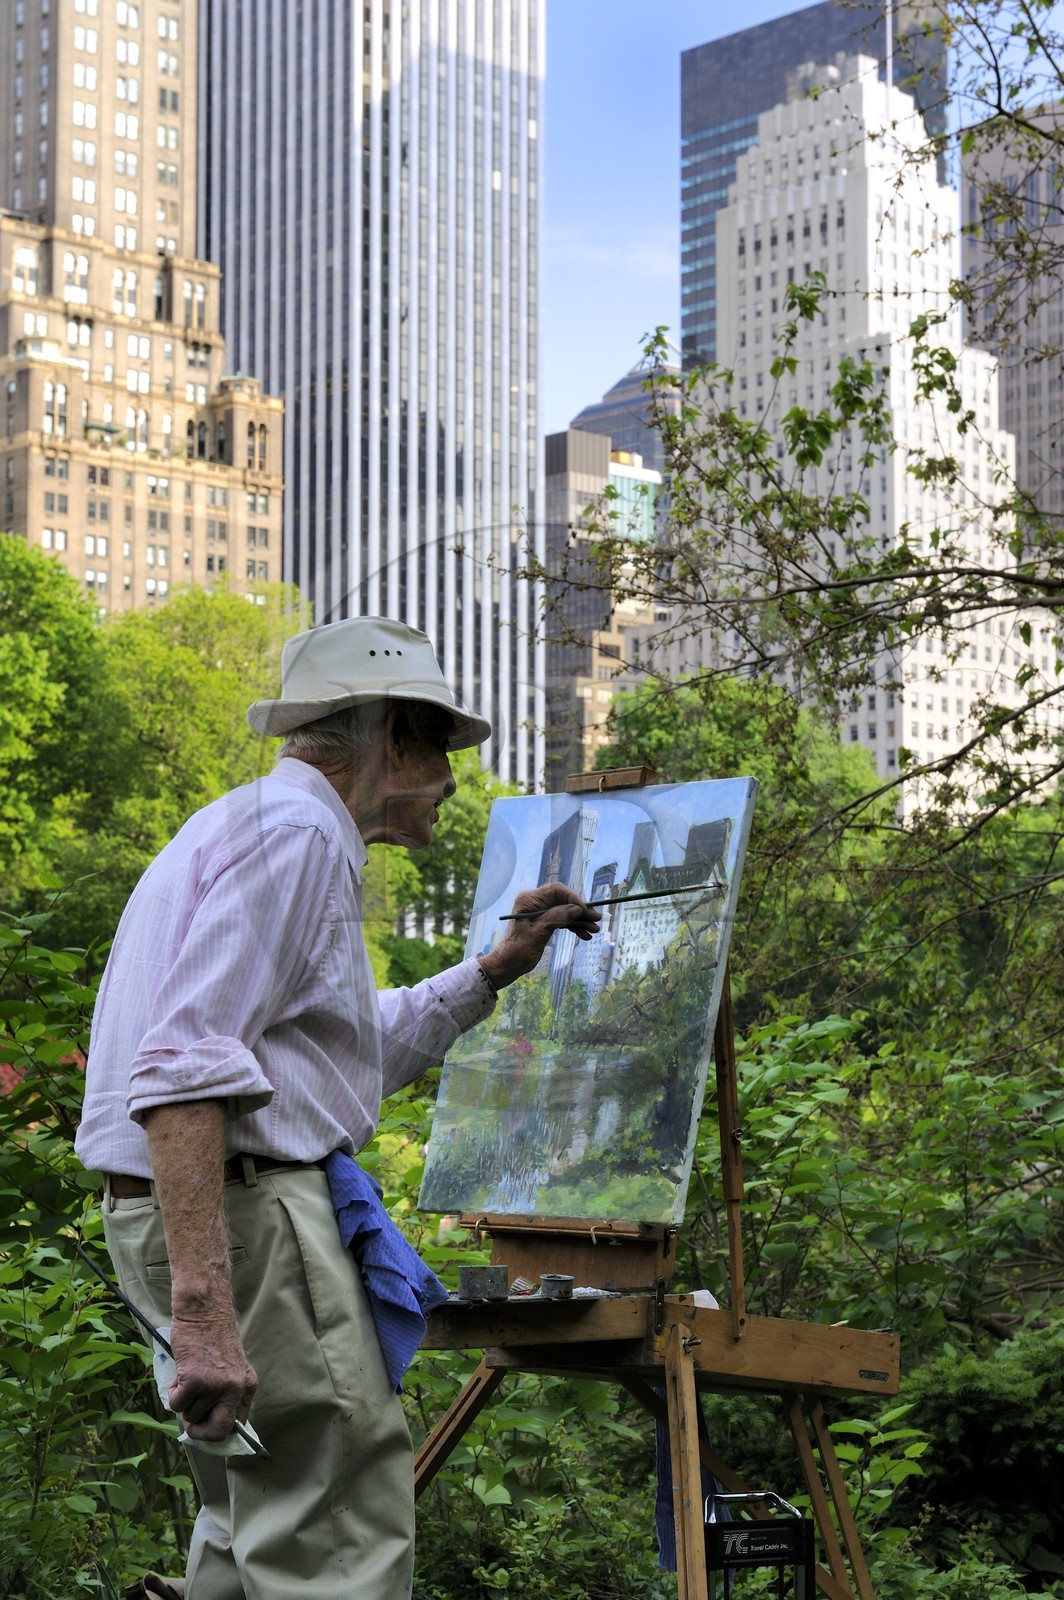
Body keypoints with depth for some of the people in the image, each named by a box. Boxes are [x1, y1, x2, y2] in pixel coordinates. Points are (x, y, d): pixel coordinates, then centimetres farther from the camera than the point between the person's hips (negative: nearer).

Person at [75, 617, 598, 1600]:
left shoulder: (269, 830, 22)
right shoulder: (294, 831, -12)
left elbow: (368, 1047, 34)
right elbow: (184, 1067, -25)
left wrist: (497, 971, 26)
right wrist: (203, 1311, -31)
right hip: (240, 1213, -11)